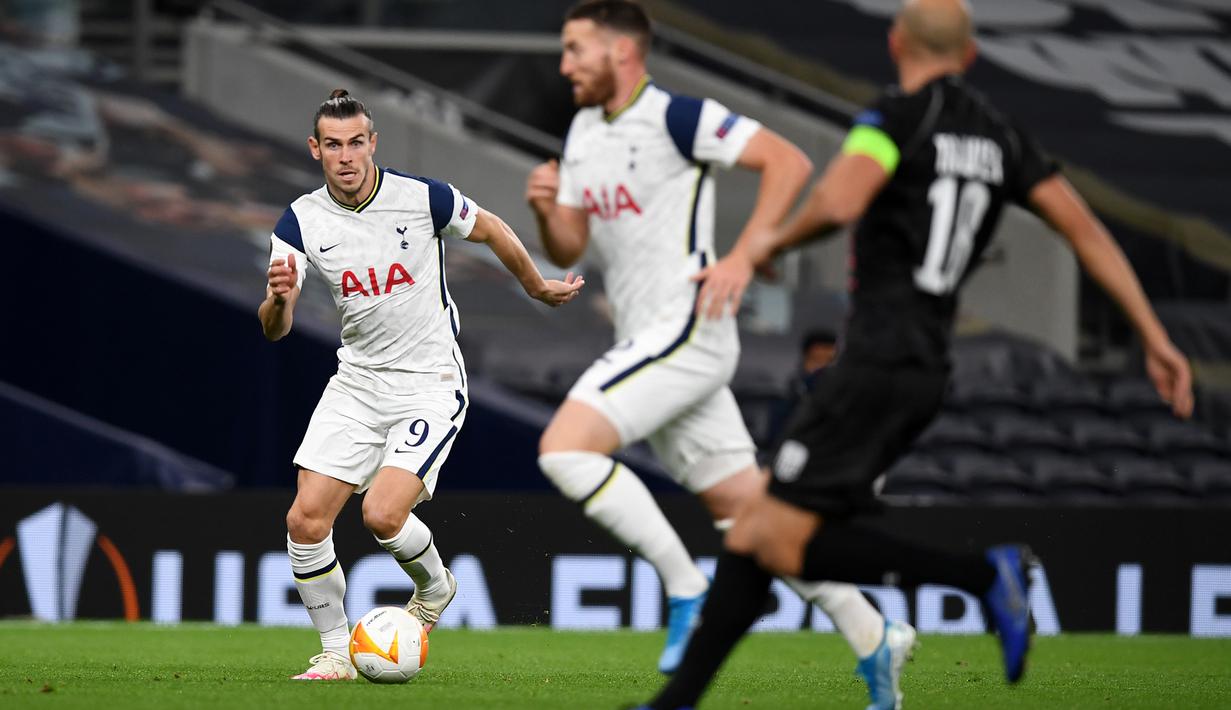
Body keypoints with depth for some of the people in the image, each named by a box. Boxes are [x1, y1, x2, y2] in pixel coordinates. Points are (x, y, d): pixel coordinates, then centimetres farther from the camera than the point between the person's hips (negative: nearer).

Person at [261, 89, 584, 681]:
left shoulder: (423, 198, -14)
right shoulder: (302, 221, -6)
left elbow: (492, 230, 6)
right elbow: (274, 330, -10)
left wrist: (540, 288, 20)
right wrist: (279, 299, -33)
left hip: (430, 383, -4)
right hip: (357, 382, 4)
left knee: (382, 514, -21)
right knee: (305, 519, -8)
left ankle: (434, 587, 13)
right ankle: (335, 653, 9)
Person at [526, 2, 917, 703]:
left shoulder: (675, 117, -11)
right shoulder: (583, 132, 15)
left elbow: (789, 161, -15)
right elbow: (568, 251, 18)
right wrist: (545, 209, -4)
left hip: (685, 330, -9)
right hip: (652, 341, 9)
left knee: (564, 449, -20)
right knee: (748, 510, 8)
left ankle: (690, 593, -13)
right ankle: (874, 638, 13)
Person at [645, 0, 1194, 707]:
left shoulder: (898, 115, -8)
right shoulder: (1001, 136, 14)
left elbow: (838, 203, -25)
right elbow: (1085, 229, 10)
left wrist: (772, 242, -4)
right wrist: (1157, 339, 11)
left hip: (877, 365, -9)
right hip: (928, 366, 9)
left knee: (785, 546, -11)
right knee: (753, 534, 10)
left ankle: (985, 574, -15)